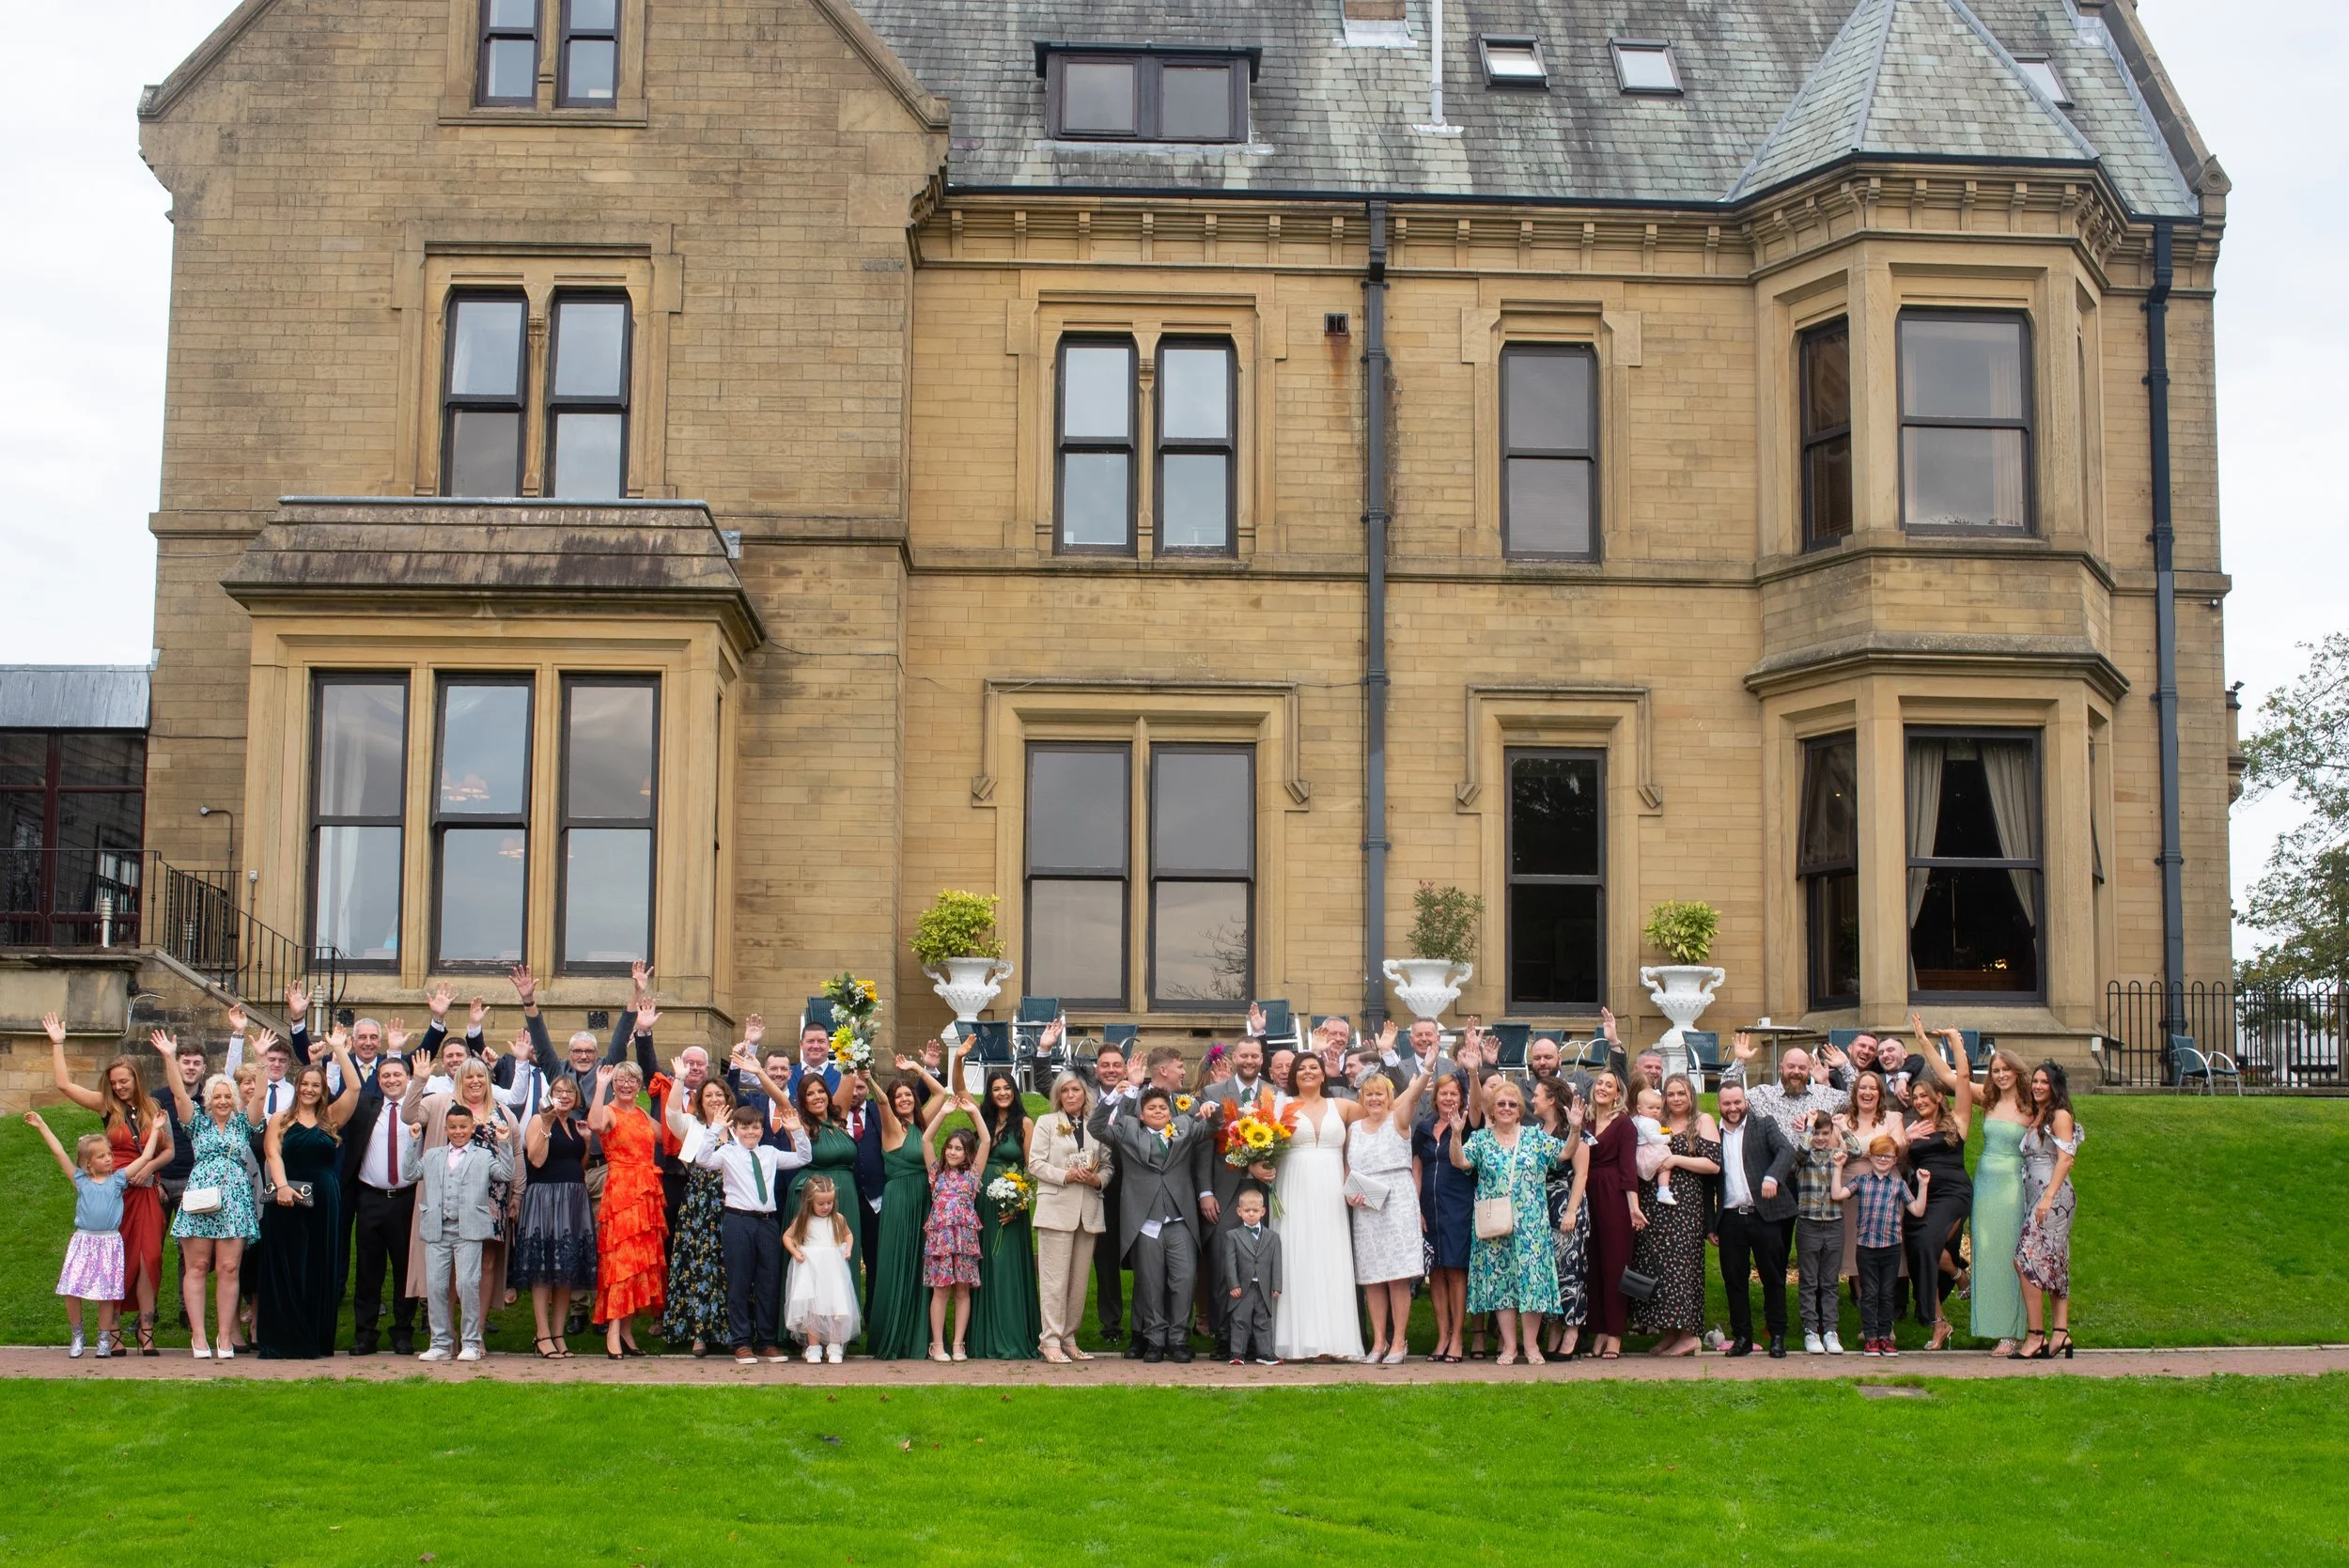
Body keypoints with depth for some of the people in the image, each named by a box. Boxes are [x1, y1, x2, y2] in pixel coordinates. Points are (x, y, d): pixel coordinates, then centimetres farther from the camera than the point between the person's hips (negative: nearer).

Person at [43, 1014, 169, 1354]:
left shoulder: (154, 1110, 7)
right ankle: (110, 1330, 5)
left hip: (145, 1194, 1)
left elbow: (168, 1150, 11)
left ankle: (145, 1332, -2)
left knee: (146, 1261, -4)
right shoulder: (107, 1106, 4)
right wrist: (57, 1043, -4)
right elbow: (64, 1085, -3)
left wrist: (149, 1166, -9)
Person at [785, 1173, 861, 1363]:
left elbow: (848, 1234, 24)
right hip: (810, 1269, -1)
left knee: (837, 1309, -6)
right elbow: (787, 1236, 10)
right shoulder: (803, 1221, 1)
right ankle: (813, 1347, 6)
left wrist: (848, 1249, 6)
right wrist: (795, 1252, -4)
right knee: (812, 1309, -4)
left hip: (834, 1269, 1)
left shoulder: (838, 1219, 6)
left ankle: (835, 1347, 5)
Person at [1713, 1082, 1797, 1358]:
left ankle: (1777, 1336, 8)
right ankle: (1741, 1337, 13)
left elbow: (1787, 1150, -11)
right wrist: (1711, 1225, 9)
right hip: (1731, 1218, 2)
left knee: (1773, 1278, 2)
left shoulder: (1764, 1126, 6)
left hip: (1764, 1214, -2)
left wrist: (1772, 1176, -31)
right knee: (1734, 1280, 5)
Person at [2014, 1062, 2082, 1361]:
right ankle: (2061, 1334, 2)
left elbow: (2064, 1159, -14)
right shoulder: (2036, 1117, 20)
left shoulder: (2060, 1115, -5)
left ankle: (2037, 1336, -17)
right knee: (2054, 1267, 5)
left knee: (2027, 1259, -16)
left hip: (2053, 1197, -9)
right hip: (2035, 1197, 9)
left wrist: (2048, 1197, -21)